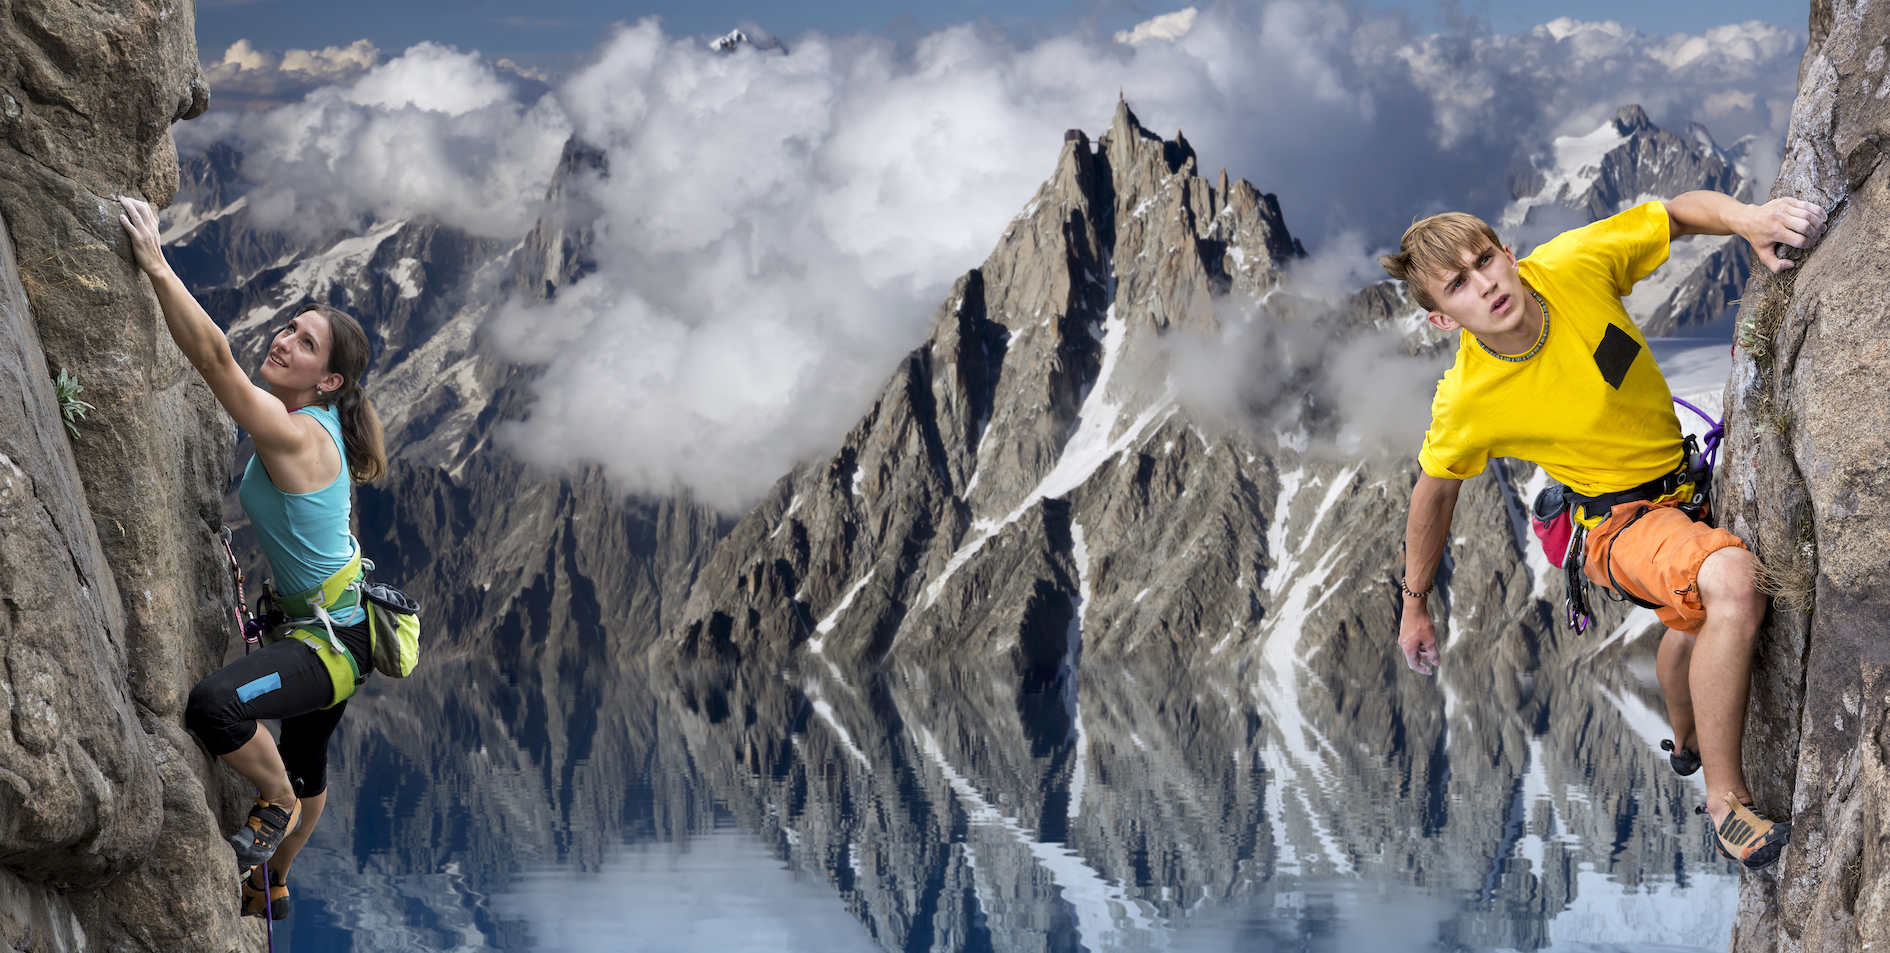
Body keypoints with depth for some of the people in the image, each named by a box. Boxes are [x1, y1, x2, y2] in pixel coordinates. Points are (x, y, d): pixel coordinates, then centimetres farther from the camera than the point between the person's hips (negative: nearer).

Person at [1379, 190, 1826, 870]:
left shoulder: (1574, 265, -23)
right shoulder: (1466, 403, -27)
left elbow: (1680, 212, -9)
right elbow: (1434, 492, -7)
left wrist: (1748, 219, -31)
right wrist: (1415, 603, 4)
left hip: (1682, 477, 5)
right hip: (1622, 522, -5)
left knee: (1694, 622, 31)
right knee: (1733, 580, -35)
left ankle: (1687, 742, 66)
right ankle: (1726, 802, -21)